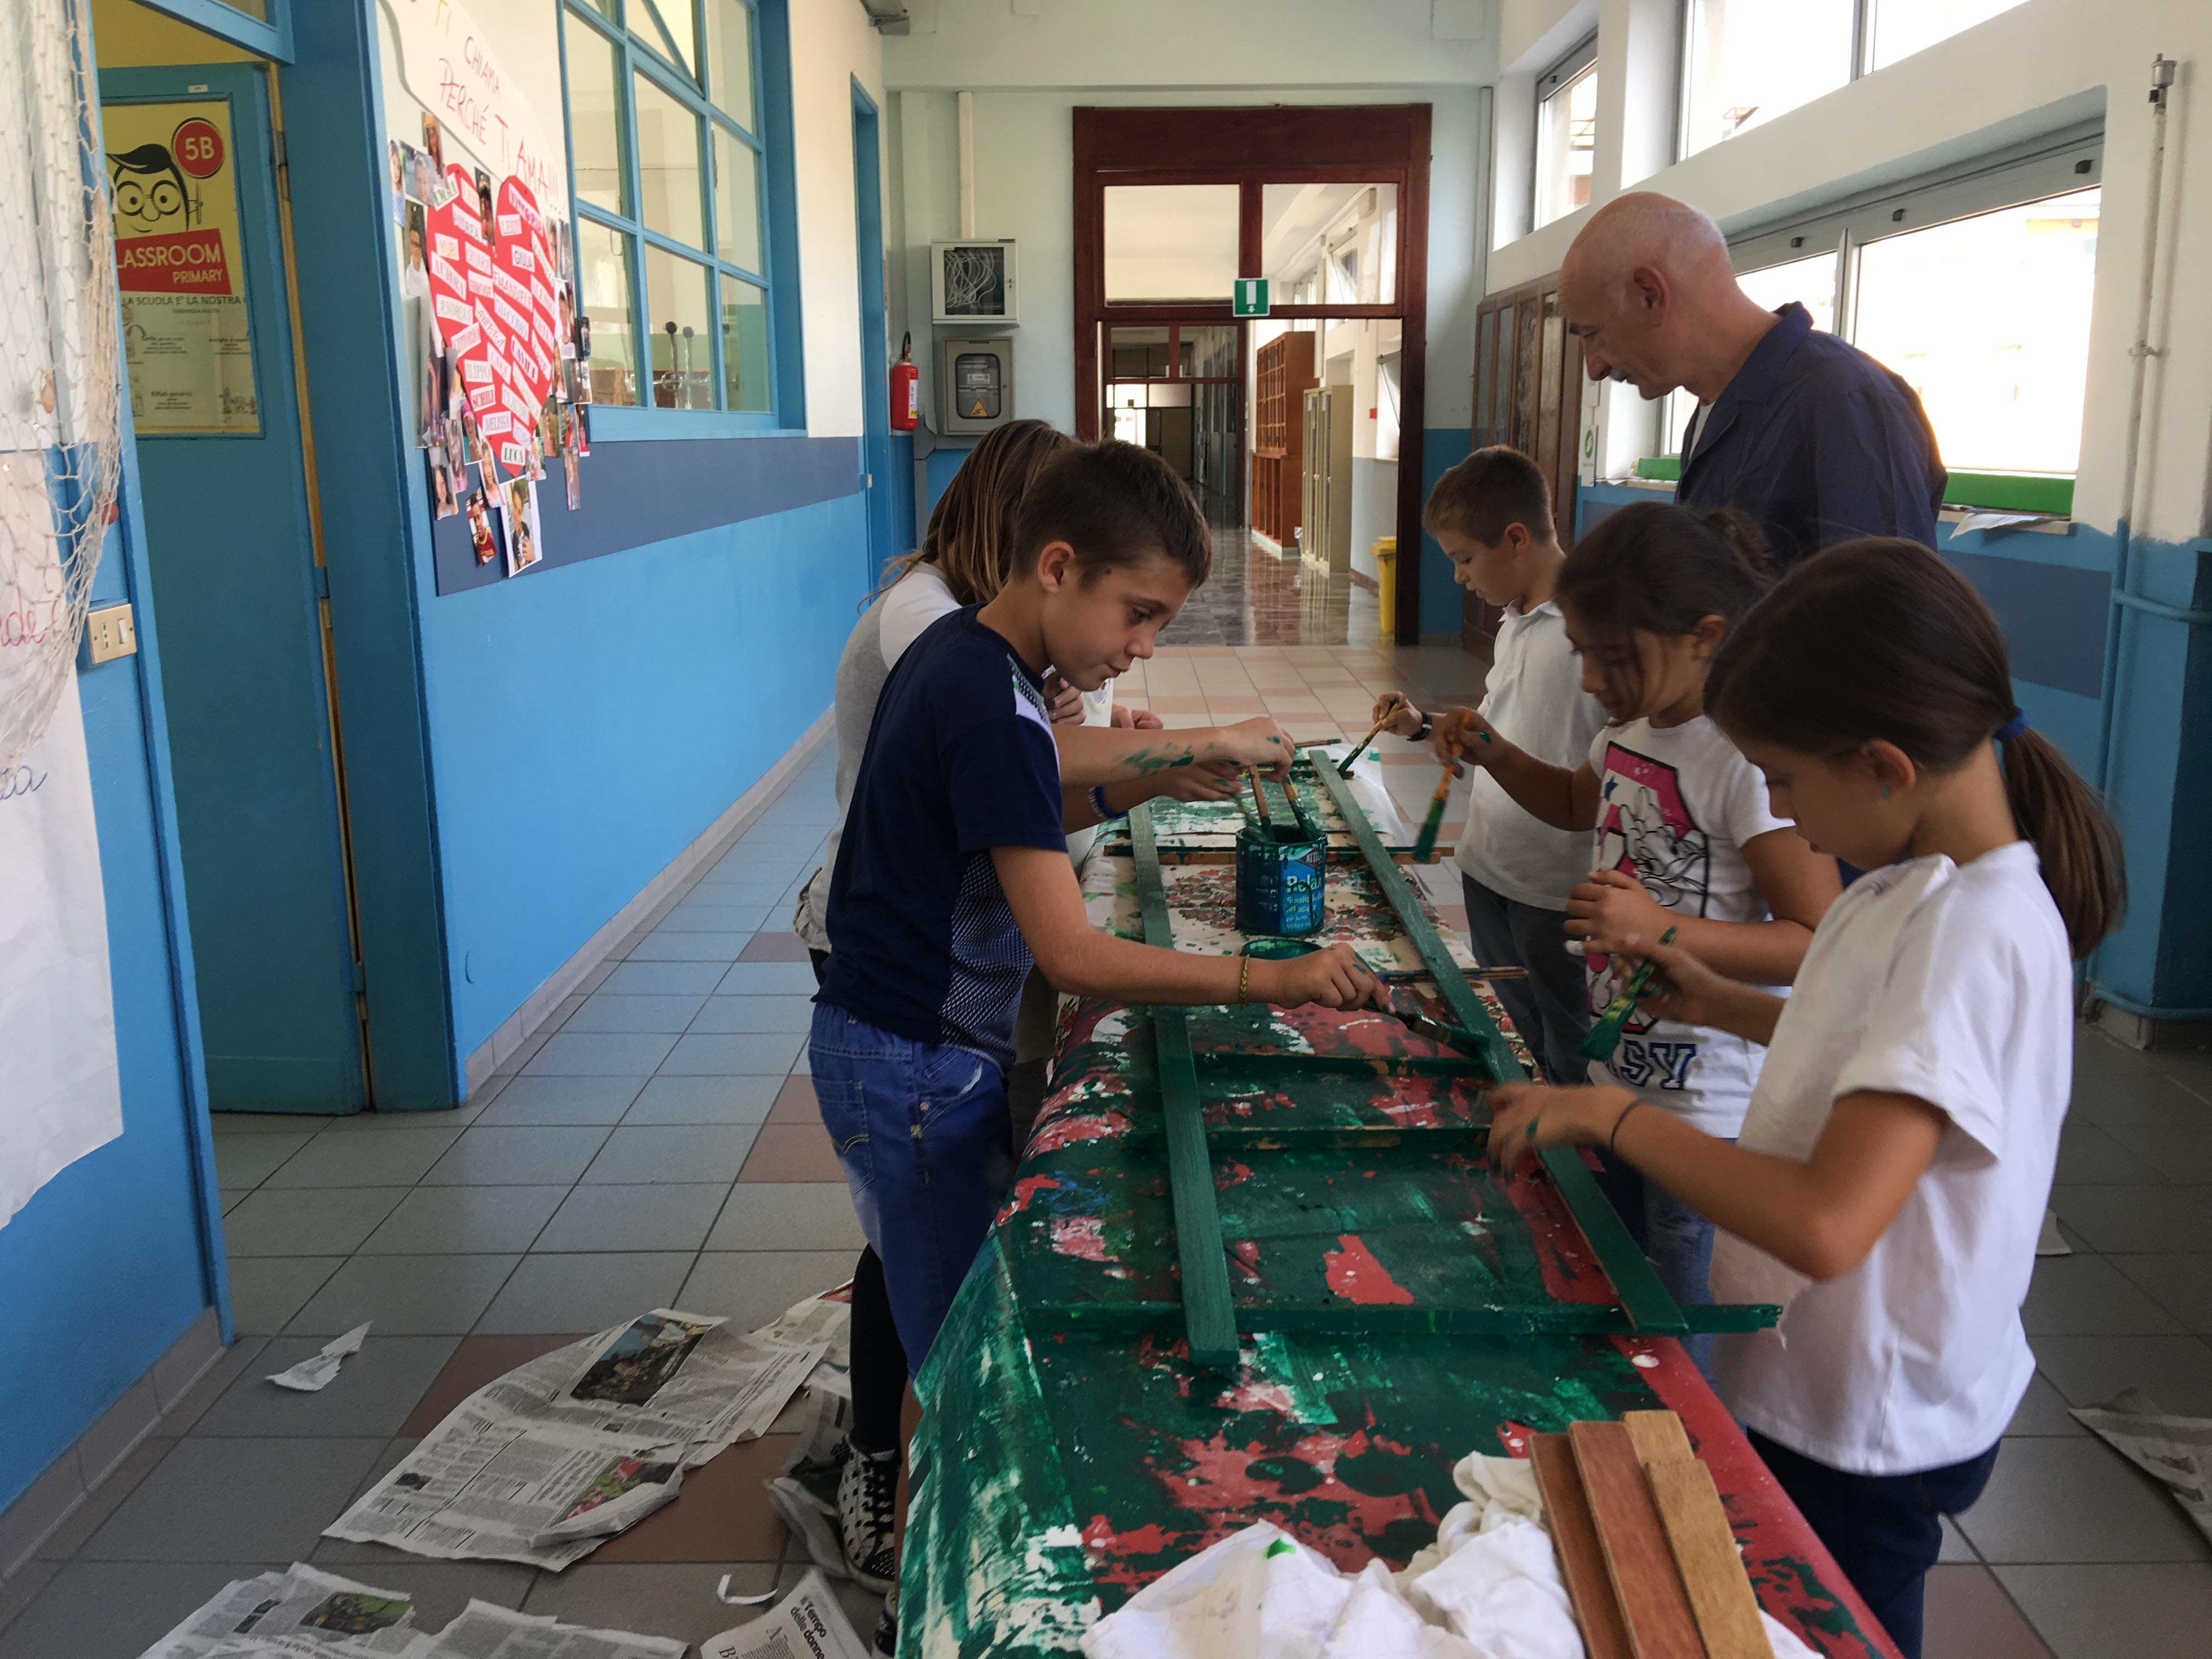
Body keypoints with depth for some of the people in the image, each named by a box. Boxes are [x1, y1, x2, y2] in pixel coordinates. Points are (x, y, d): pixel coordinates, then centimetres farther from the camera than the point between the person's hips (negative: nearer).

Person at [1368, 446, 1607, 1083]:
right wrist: (1421, 726, 11)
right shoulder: (1515, 621, 10)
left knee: (1570, 1061, 7)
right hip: (1489, 868, 9)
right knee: (1513, 1038, 23)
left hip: (1557, 891, -9)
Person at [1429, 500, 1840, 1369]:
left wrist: (1662, 929, -34)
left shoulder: (1752, 759, -24)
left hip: (1707, 1115, -9)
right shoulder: (1636, 725, 2)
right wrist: (1492, 752, 7)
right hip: (1617, 1075, 9)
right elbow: (1579, 803, 24)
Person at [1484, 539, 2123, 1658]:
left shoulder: (1977, 933, -30)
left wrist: (1612, 1115, -26)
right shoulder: (1919, 885, -2)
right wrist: (1726, 1006, 5)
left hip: (1865, 1438, -8)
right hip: (1812, 1382, 8)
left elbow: (1826, 1224, -37)